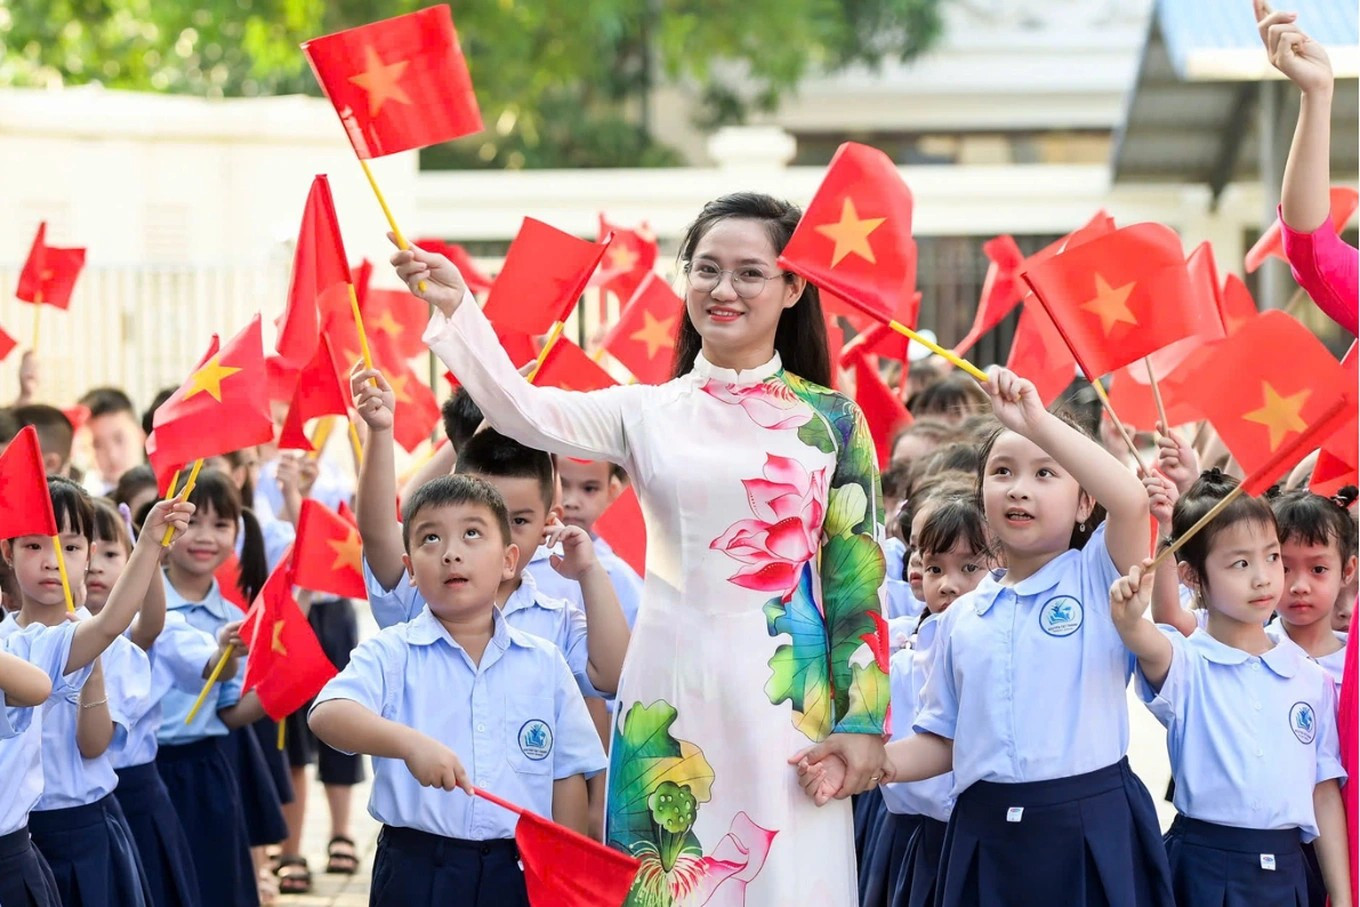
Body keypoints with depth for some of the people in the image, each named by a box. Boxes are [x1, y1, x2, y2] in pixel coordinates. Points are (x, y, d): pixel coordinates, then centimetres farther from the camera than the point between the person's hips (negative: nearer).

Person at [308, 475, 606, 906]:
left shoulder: (544, 663, 6)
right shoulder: (393, 653, -2)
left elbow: (568, 775, 11)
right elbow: (327, 714, -20)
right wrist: (408, 741, -37)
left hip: (522, 871, 2)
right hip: (418, 869, -2)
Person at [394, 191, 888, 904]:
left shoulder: (832, 419, 3)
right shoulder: (646, 412, 6)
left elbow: (860, 577, 2)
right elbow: (523, 412, -9)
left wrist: (863, 719, -3)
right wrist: (455, 309, -21)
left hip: (789, 690, -2)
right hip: (671, 688, 2)